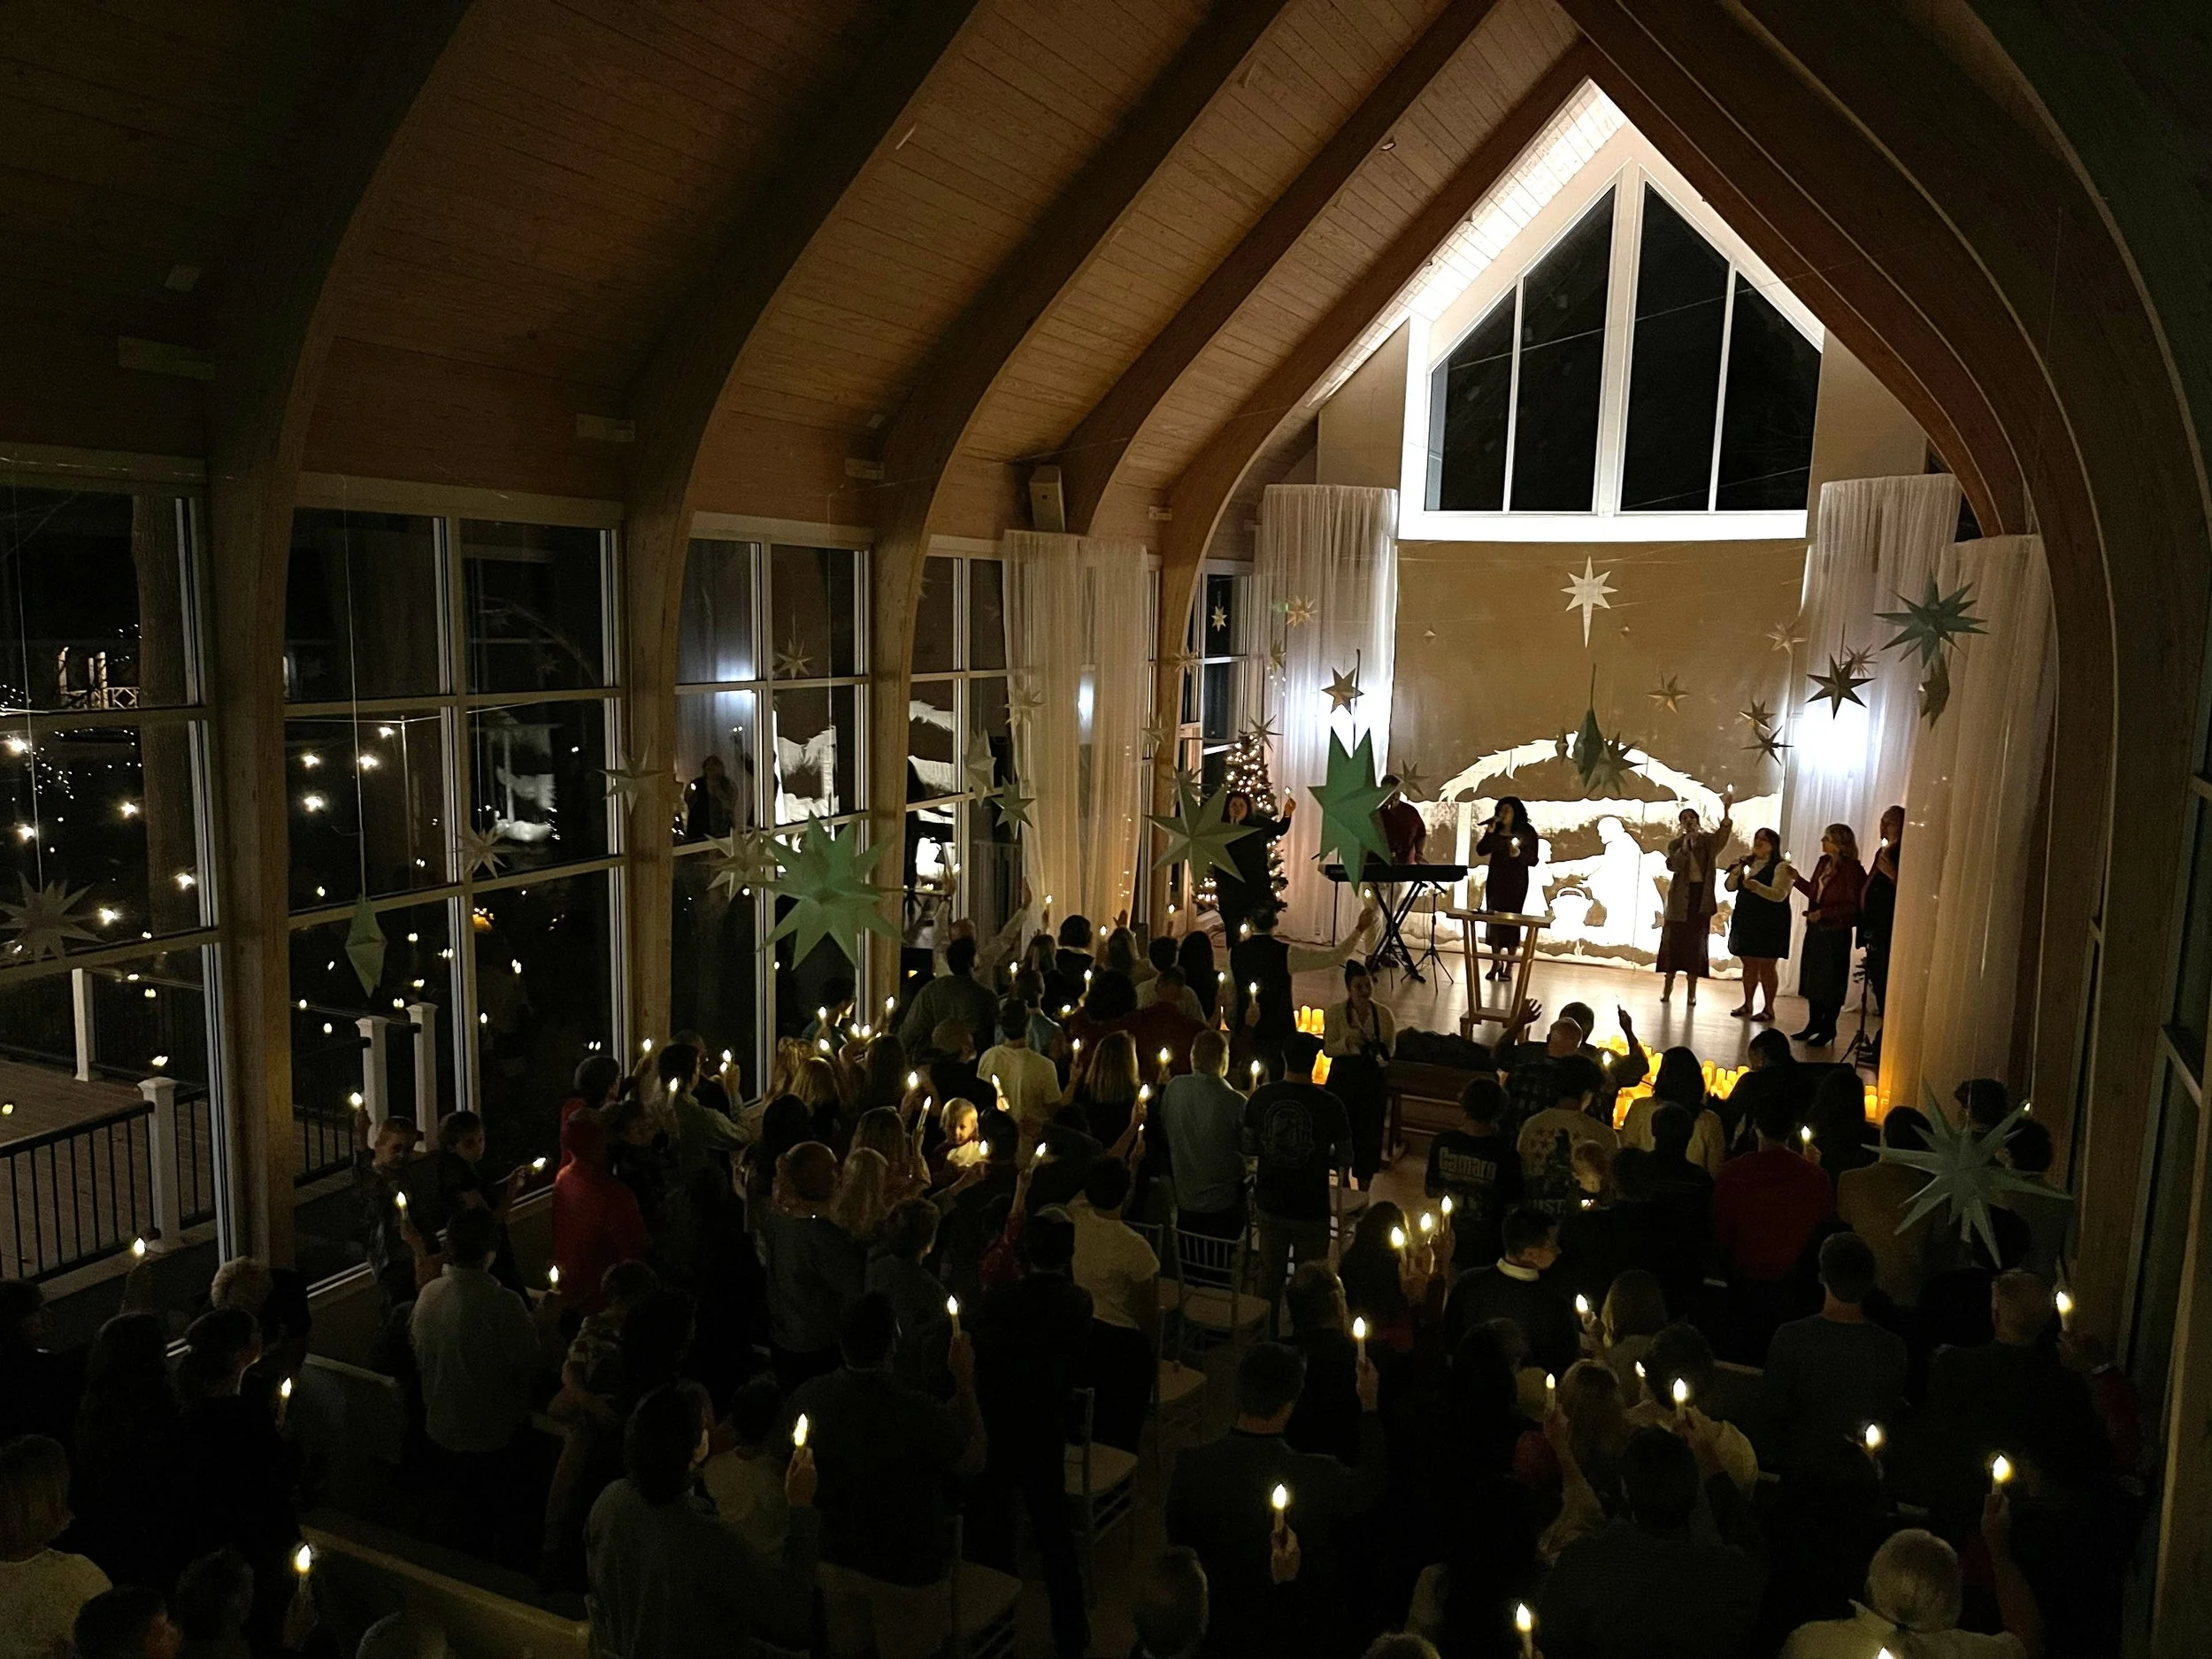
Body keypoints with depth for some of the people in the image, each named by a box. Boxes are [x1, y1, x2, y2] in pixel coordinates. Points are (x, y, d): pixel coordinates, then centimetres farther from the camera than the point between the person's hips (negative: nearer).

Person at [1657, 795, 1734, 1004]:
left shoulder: (1708, 840, 3)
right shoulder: (1675, 844, 6)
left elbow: (1722, 836, -20)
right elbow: (1672, 865, -11)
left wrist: (1726, 811, -36)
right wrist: (1685, 847, -21)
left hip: (1702, 896, -1)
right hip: (1680, 897, 1)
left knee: (1696, 943, 1)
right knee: (1674, 940, 1)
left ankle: (1692, 991, 4)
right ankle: (1667, 987, 7)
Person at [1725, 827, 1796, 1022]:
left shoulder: (1781, 867, -7)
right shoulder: (1749, 864, 15)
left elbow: (1779, 894, -19)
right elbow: (1730, 887, 13)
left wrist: (1757, 887, -33)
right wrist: (1738, 869, -4)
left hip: (1769, 925, -7)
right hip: (1746, 923, 7)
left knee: (1767, 966, -2)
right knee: (1749, 964, 12)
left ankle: (1768, 1008, 4)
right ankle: (1747, 1004, 20)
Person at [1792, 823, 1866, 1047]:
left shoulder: (1852, 870, -16)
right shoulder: (1824, 863, 8)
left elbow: (1853, 907, -18)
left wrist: (1823, 913, -23)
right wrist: (1796, 878, 12)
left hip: (1836, 933, -8)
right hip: (1815, 929, 8)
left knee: (1830, 982, 3)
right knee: (1813, 978, 14)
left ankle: (1828, 1029, 14)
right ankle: (1814, 1024, 27)